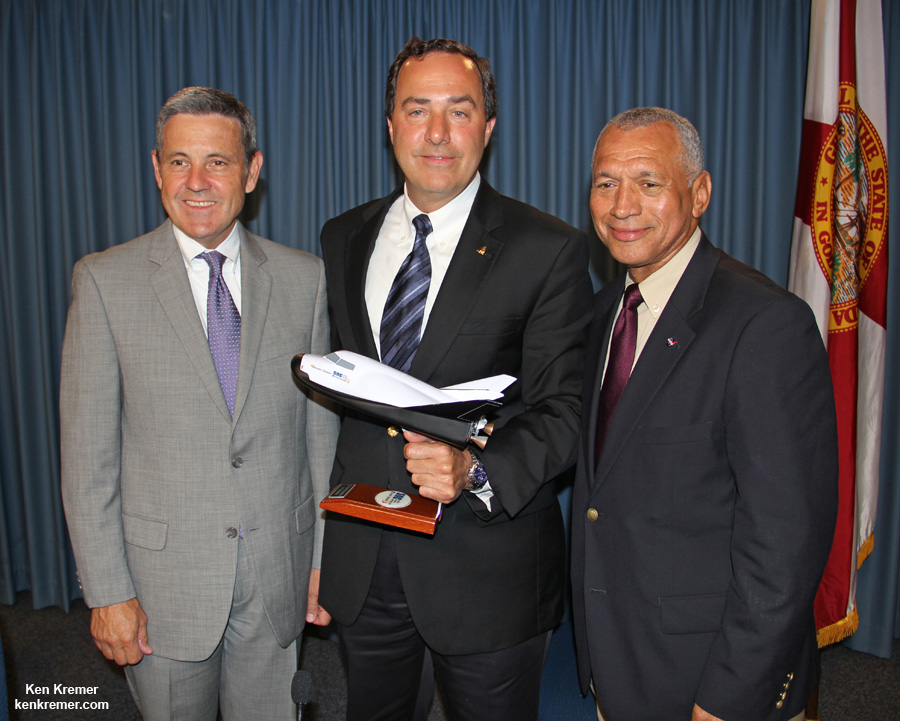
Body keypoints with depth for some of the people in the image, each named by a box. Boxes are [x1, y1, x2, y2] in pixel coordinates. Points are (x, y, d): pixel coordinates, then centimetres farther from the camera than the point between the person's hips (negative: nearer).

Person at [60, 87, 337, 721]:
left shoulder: (304, 278, -1)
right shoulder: (105, 280, -6)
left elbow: (321, 425, 2)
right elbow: (87, 449, -6)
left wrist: (325, 556, 3)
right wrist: (107, 591, -8)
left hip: (277, 575, 2)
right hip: (162, 578, -1)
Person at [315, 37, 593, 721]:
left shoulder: (548, 249, -9)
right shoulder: (343, 238, 5)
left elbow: (564, 406, -11)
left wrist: (477, 469, -28)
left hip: (488, 567, -4)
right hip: (362, 561, 4)